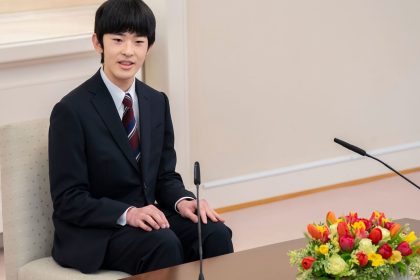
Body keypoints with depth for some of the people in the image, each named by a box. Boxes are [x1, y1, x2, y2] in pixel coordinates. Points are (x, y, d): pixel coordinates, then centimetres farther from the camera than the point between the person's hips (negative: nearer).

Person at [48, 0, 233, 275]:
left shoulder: (157, 102, 9)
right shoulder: (72, 111, -11)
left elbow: (165, 175, 14)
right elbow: (68, 200, -13)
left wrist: (182, 201, -10)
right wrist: (127, 214, -27)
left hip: (147, 217, 6)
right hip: (94, 233, -6)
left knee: (215, 234, -22)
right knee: (164, 244, -33)